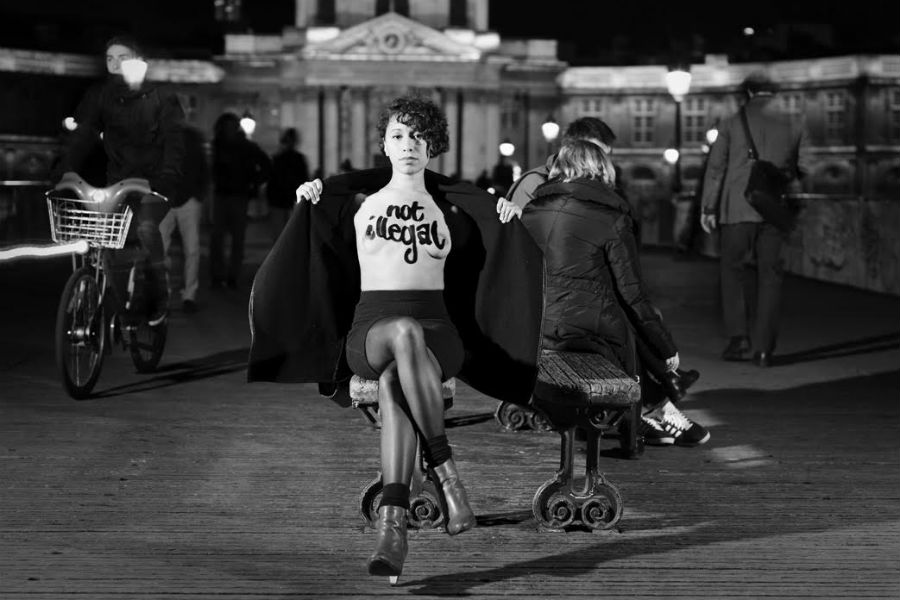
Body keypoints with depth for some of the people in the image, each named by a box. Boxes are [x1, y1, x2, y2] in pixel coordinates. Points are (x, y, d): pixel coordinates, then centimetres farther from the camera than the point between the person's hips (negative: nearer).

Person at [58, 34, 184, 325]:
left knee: (145, 225, -28)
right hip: (119, 179, 4)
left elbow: (174, 142, -10)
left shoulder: (161, 98, 0)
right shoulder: (99, 96, 6)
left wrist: (167, 178, -27)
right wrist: (64, 173, -19)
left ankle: (160, 298, -14)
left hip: (154, 180, -4)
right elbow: (82, 137, -4)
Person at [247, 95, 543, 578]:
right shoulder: (357, 198, 17)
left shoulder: (453, 203, 18)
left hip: (437, 330, 1)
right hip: (371, 328, 0)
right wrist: (308, 195, 10)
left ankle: (391, 522, -47)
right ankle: (446, 474, -41)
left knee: (393, 384, -39)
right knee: (405, 334, -41)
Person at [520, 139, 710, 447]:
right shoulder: (611, 218, -8)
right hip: (589, 331, -6)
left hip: (535, 330, 6)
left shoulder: (530, 210, 7)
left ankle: (656, 411, 23)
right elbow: (632, 295, -6)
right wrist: (668, 349, 5)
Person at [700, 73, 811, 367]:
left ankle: (739, 335, -5)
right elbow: (804, 167, 6)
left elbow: (716, 167, -1)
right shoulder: (792, 126, 7)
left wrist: (708, 207, 2)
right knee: (770, 276, 5)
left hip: (737, 209, -2)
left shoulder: (732, 123, 2)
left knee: (733, 269, 9)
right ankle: (764, 347, 1)